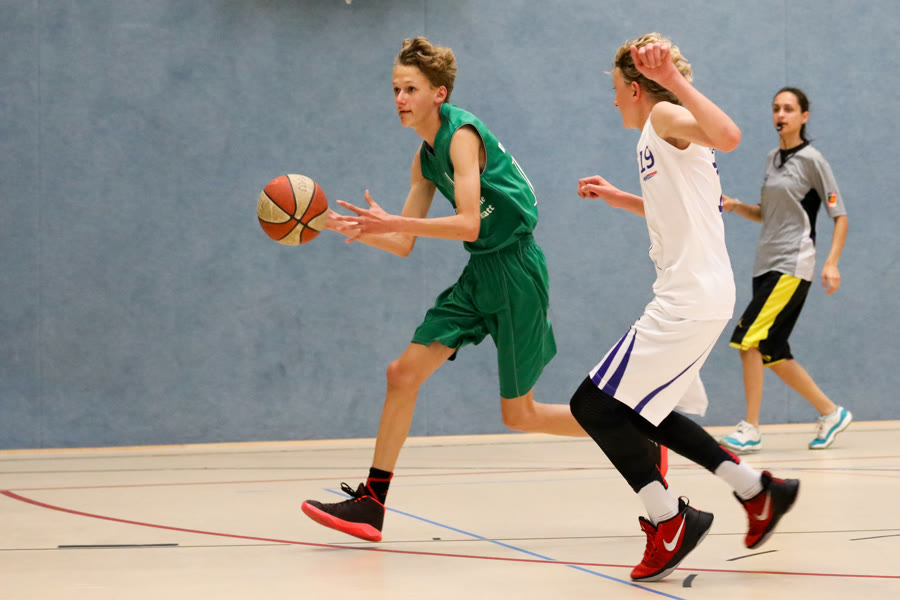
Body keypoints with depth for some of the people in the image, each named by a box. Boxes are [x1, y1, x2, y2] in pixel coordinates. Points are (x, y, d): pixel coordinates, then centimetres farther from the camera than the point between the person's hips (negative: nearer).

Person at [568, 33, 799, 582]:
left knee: (595, 406, -9)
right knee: (642, 411, 19)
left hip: (691, 299, -10)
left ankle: (669, 519, -3)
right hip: (696, 295, 10)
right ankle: (757, 489, 21)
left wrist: (674, 80, -38)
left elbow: (727, 136, -31)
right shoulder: (659, 139, 21)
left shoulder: (665, 117, -8)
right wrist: (619, 198, 33)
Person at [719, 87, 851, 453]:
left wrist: (832, 263, -17)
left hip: (792, 266, -8)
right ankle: (831, 413, 22)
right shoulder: (772, 159, 14)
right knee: (773, 354, 7)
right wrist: (737, 207, 4)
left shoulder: (811, 159, -6)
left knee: (749, 339, -17)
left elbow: (840, 216, -6)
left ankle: (750, 429, -11)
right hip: (766, 265, 8)